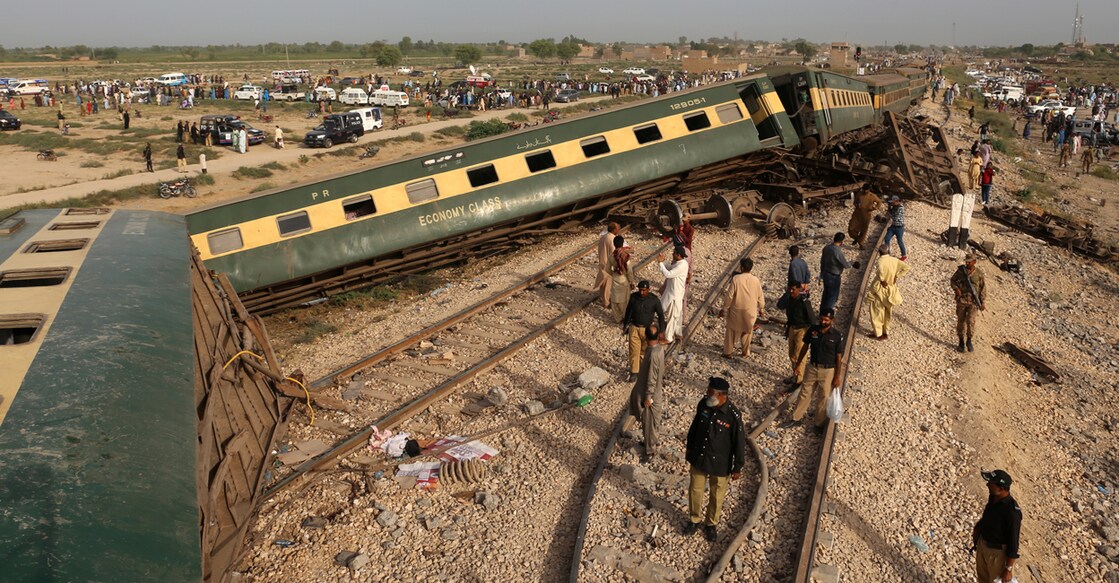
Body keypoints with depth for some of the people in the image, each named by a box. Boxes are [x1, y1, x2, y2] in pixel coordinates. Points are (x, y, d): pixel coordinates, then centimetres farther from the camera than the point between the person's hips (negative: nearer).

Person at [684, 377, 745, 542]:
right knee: (695, 490, 19)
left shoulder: (733, 415, -27)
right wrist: (689, 448, 14)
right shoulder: (703, 404, -13)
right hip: (698, 458, 4)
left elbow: (740, 442, -15)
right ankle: (694, 519, 43)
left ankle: (711, 524, 41)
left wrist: (737, 467, -8)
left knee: (716, 495, 17)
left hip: (720, 463, -3)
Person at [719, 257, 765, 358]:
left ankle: (728, 351, 20)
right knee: (747, 331, 19)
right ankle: (745, 353, 27)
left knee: (732, 330, 14)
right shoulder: (756, 280, -9)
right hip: (750, 311, 2)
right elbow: (760, 296, 1)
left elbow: (729, 296, -14)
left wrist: (724, 309, -4)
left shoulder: (736, 279, -16)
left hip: (736, 310, -2)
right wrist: (761, 309, 15)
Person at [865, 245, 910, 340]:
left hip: (880, 290, -6)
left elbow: (880, 272, -43)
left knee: (877, 312, 9)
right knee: (887, 312, 20)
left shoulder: (881, 261, -23)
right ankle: (886, 332, 31)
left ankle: (878, 334, 15)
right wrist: (896, 276, -2)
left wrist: (882, 280, -25)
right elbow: (906, 268, -1)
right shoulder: (894, 260, -4)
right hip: (890, 290, 6)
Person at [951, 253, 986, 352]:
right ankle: (961, 342, 20)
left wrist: (983, 302, -5)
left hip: (973, 301, -1)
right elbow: (952, 280, 7)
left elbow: (983, 288, 0)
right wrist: (956, 289, -13)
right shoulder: (960, 270, -4)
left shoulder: (979, 273, -5)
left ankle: (969, 341, 12)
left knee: (970, 321, -10)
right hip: (961, 300, 1)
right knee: (961, 321, 6)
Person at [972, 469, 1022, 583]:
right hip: (983, 544, 7)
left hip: (998, 551, -7)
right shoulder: (993, 497, -12)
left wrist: (1008, 569, -18)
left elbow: (1013, 543, -25)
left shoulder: (1012, 512, -35)